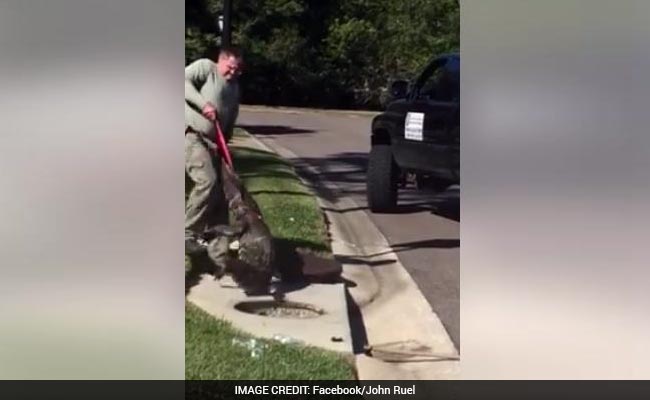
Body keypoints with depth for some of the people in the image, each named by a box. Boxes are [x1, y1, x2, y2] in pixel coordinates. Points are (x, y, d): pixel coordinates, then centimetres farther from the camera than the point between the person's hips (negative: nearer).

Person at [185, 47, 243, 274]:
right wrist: (204, 104, -23)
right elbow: (184, 80, -15)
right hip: (191, 135, -8)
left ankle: (220, 256, 7)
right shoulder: (205, 67, 0)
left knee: (218, 199, 4)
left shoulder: (234, 87, 21)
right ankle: (188, 233, -16)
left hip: (212, 143, 8)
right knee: (207, 181, -29)